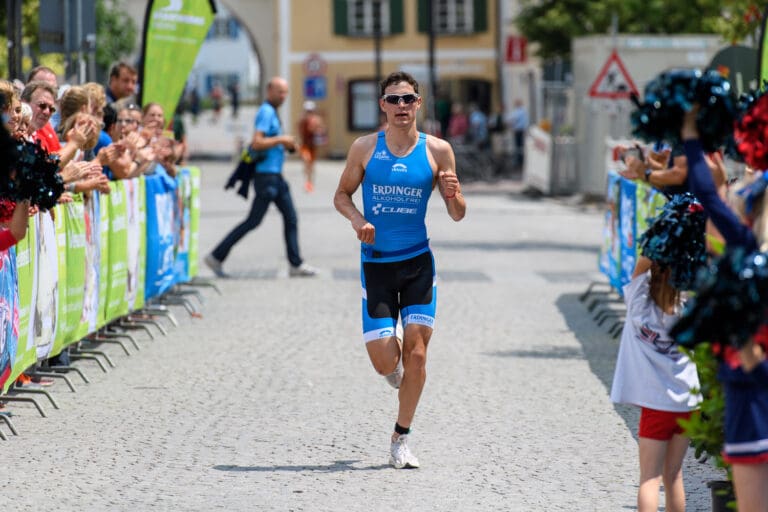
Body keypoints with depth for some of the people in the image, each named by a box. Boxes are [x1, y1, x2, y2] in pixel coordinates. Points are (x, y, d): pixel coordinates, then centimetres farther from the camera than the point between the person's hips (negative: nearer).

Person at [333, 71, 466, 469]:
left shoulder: (437, 151, 0)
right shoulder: (365, 148, 0)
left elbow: (458, 215, 4)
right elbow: (341, 195, 10)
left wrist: (453, 194, -19)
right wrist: (357, 220, -11)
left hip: (418, 261, 0)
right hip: (375, 263, 0)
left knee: (416, 352, -6)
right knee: (384, 361, -7)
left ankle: (400, 440, 8)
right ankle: (394, 366, 32)